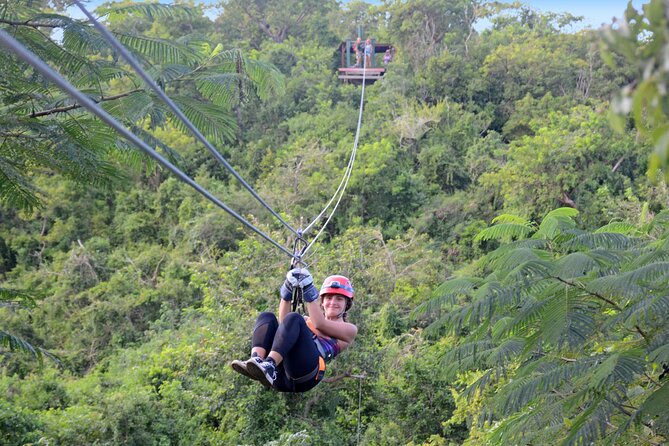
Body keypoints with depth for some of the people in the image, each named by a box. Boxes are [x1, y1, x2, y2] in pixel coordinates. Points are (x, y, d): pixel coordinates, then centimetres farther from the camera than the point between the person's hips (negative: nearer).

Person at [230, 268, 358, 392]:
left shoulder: (349, 330, 22)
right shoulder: (308, 320, 35)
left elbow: (319, 324, 1)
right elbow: (284, 324, 12)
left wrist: (308, 292, -3)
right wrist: (286, 293, 0)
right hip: (282, 375, 5)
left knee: (293, 318, -23)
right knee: (267, 317, -9)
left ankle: (269, 366, -46)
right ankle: (256, 361, -36)